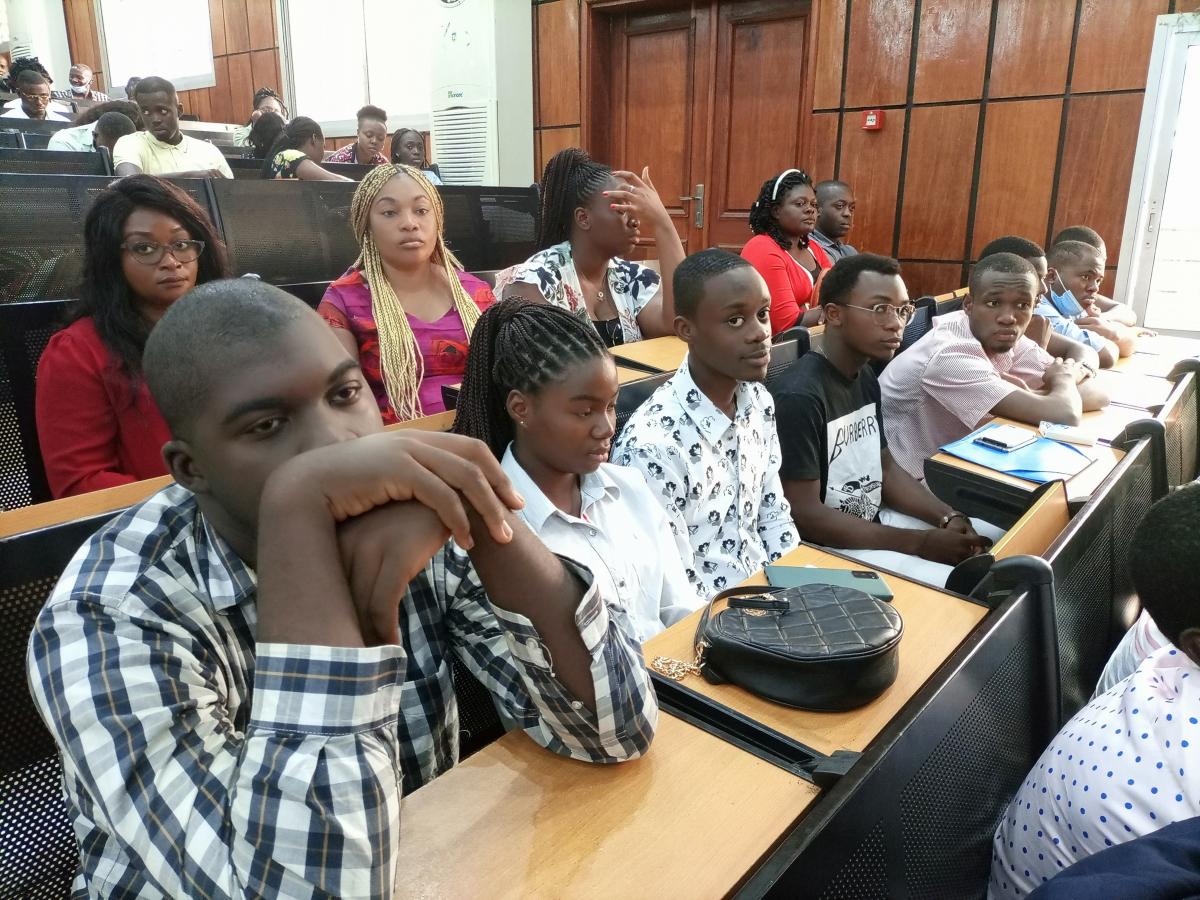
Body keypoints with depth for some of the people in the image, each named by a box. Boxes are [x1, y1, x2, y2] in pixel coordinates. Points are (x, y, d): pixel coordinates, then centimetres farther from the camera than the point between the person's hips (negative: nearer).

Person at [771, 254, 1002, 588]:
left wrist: (949, 518, -5)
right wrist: (921, 544, -23)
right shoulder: (799, 397, -25)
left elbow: (885, 468, 13)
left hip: (874, 521, 10)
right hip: (826, 544, -9)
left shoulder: (865, 377, 5)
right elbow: (805, 514, -26)